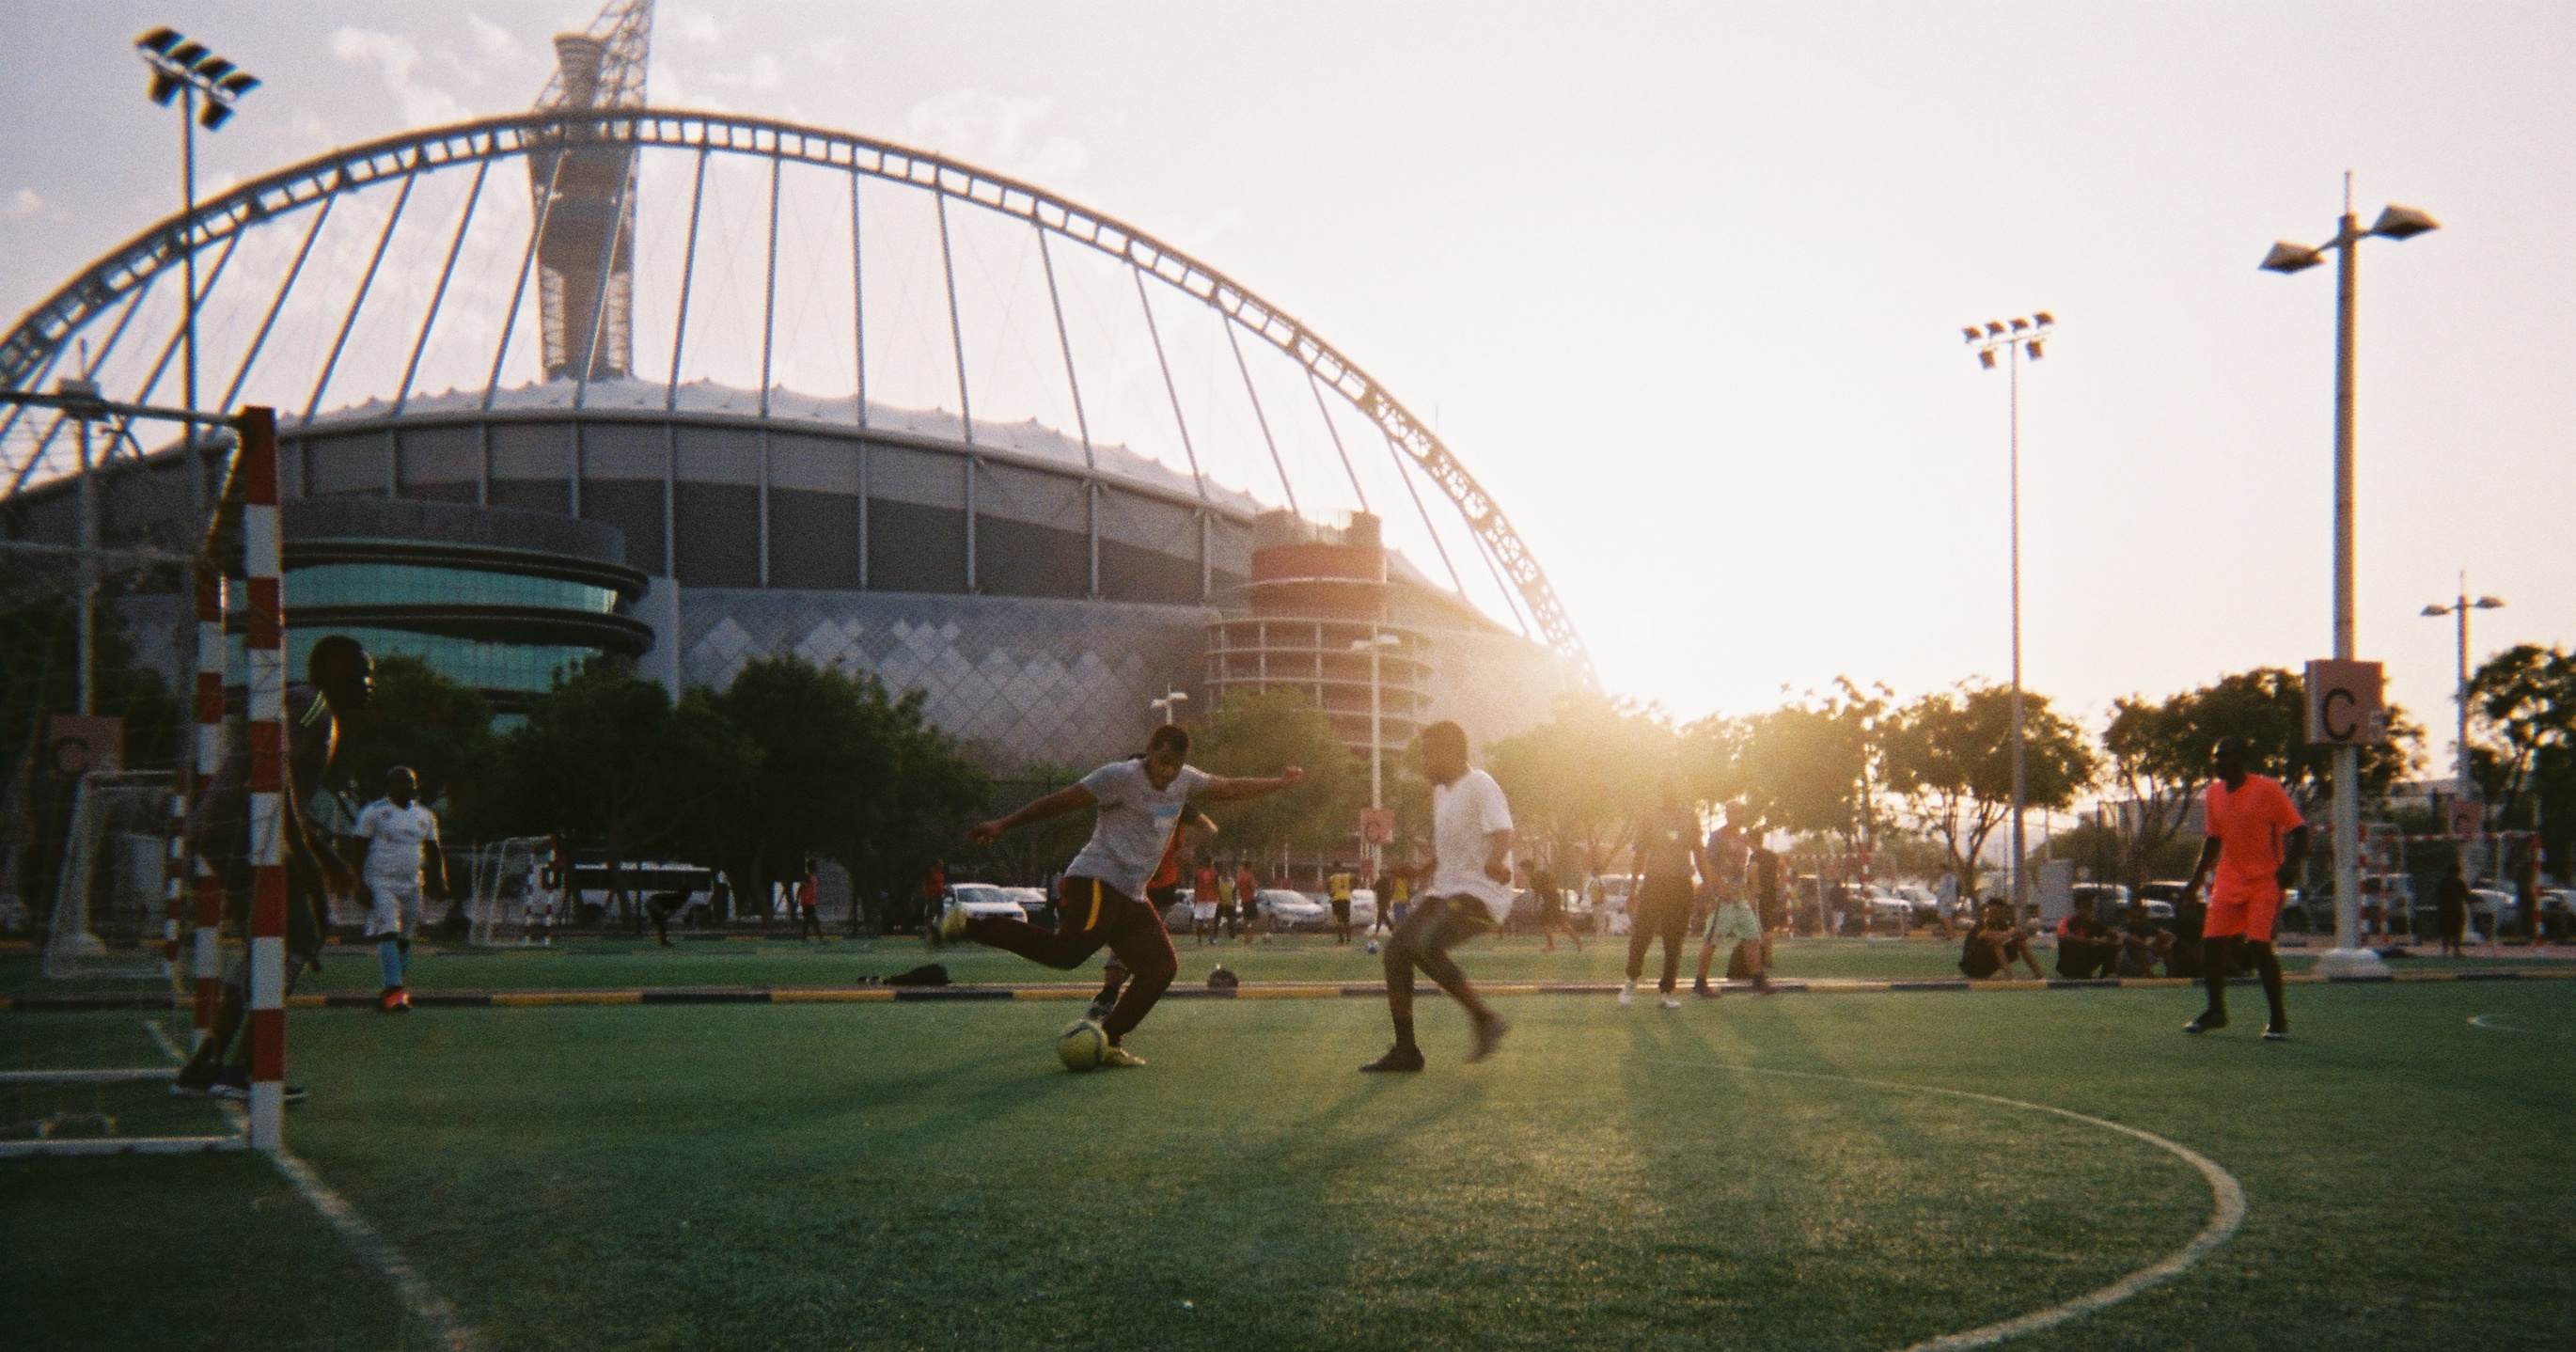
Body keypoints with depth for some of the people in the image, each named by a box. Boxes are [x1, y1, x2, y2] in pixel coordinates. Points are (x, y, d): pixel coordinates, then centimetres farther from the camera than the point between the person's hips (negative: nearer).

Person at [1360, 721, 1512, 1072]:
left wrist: (1496, 860, -47)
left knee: (1425, 946, -29)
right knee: (1396, 950, -1)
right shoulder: (1441, 792, 16)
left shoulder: (1480, 786, -12)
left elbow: (1502, 831, -28)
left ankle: (1486, 1019, -16)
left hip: (1481, 893, -9)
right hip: (1445, 890, 9)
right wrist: (1430, 869, 39)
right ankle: (1405, 1050, 5)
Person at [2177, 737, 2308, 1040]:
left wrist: (2290, 865, -26)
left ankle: (2278, 1020, -4)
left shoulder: (2268, 789, -11)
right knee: (2211, 943, 1)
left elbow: (2299, 830, -11)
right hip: (2228, 882, 6)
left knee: (2258, 945, -16)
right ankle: (2215, 1011, 20)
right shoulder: (2214, 794, 8)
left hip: (2266, 881, -6)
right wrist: (2197, 877, 16)